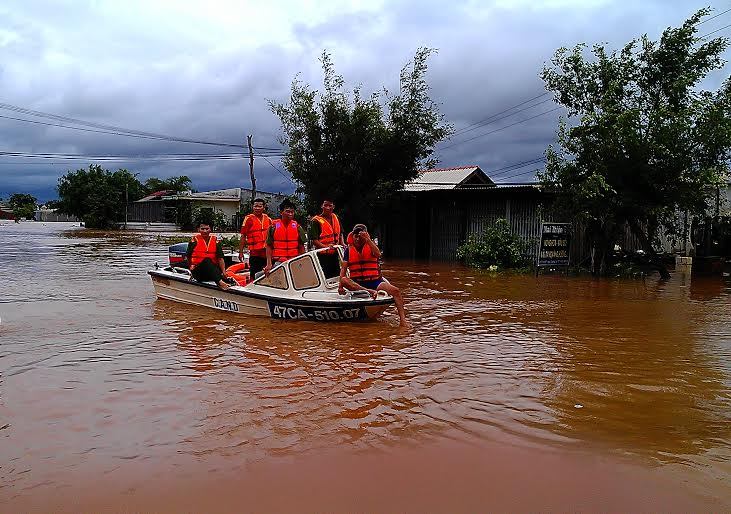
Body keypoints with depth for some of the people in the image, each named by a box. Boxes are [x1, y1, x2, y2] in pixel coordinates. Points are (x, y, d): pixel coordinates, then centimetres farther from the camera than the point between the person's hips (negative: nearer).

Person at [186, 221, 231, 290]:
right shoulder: (195, 240, 4)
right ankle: (220, 282, -53)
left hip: (213, 269, 5)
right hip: (197, 273, -5)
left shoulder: (215, 241, 10)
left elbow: (220, 258, 3)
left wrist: (223, 271, -11)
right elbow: (187, 257, 8)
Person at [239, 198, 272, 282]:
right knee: (254, 275, -1)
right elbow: (243, 236, -3)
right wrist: (241, 252, -8)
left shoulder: (268, 219, 10)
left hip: (267, 252, 4)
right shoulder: (249, 219, -2)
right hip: (255, 252, -4)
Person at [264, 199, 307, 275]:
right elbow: (269, 246, 2)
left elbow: (301, 246, 10)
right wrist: (269, 264, -6)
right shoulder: (274, 226, 2)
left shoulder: (297, 226, 7)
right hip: (278, 262, -2)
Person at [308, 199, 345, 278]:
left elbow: (340, 233, 24)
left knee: (337, 276, 12)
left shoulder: (336, 218, 10)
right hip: (323, 256, -6)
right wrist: (326, 246, -29)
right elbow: (314, 240, -15)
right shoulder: (316, 221, -10)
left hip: (334, 254, 6)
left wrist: (342, 243, 6)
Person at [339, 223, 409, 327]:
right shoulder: (349, 250, 10)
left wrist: (368, 240, -19)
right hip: (356, 283, 1)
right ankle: (370, 292, -42)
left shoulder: (370, 246, 7)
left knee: (396, 291, -25)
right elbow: (343, 268, 3)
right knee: (344, 280, -32)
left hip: (374, 281, 0)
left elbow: (378, 254, -17)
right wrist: (340, 286, -10)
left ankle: (402, 319, -29)